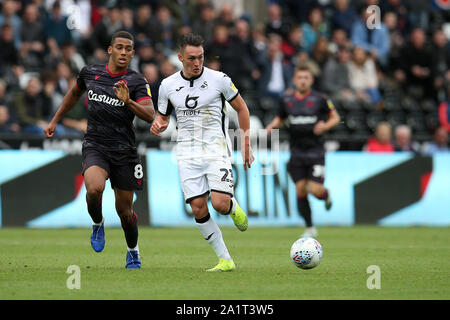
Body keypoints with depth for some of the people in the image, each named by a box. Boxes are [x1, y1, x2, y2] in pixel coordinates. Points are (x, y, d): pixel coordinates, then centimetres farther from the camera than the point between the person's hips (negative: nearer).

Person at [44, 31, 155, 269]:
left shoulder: (137, 82, -5)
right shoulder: (90, 73, 4)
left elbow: (150, 115, -18)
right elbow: (75, 93, 25)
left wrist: (128, 101, -34)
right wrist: (55, 121, 29)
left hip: (124, 151, 0)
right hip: (95, 147, 0)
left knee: (124, 209, 6)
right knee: (94, 189, -29)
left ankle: (133, 252, 34)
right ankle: (97, 223, 4)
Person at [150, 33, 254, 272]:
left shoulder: (218, 79, -4)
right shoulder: (168, 85, 4)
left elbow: (241, 108, 8)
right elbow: (163, 117, 17)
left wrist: (246, 145, 7)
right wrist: (158, 126, -8)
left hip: (216, 149, -3)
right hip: (187, 153, 3)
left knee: (220, 204, -19)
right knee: (198, 209, -7)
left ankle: (234, 208, 20)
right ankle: (225, 260, 4)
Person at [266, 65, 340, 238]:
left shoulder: (320, 99, -3)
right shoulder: (287, 100, 6)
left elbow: (335, 117, 6)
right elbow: (280, 119, 21)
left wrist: (326, 125, -14)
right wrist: (273, 125, 0)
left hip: (315, 151, -3)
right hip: (297, 152, 3)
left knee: (315, 190, -12)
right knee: (301, 190, -3)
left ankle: (326, 194, 27)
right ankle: (310, 228, 8)